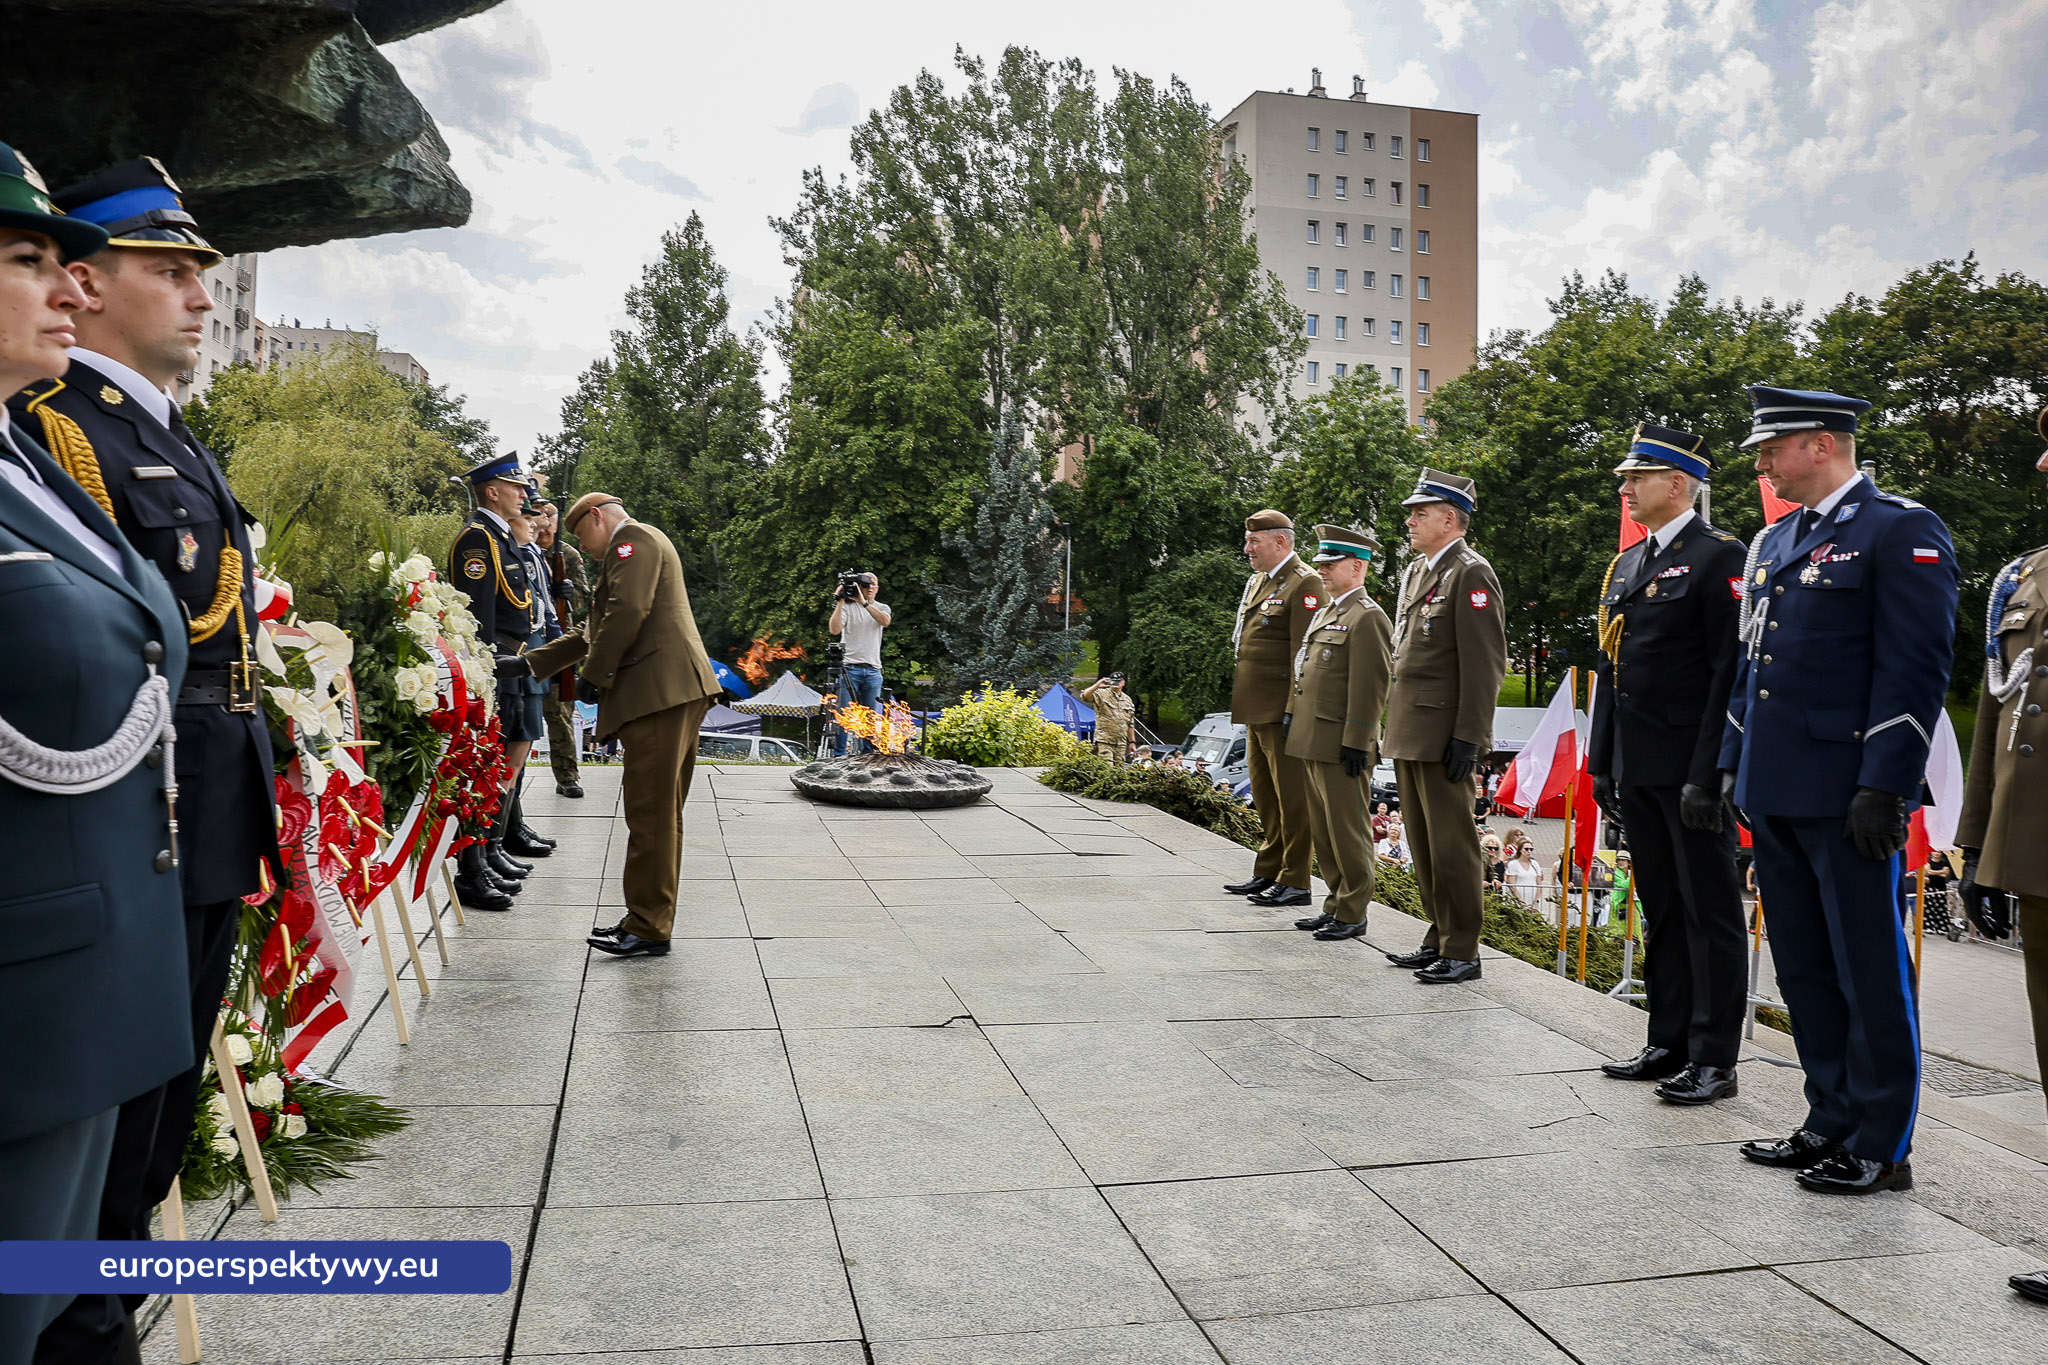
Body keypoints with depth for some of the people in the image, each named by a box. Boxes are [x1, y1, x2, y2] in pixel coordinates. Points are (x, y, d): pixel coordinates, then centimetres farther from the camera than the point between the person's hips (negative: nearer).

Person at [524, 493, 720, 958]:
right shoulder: (632, 550, 31)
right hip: (674, 693, 11)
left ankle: (648, 930, -5)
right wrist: (529, 664, 29)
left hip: (661, 691, -11)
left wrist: (595, 675, -8)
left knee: (651, 814, -8)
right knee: (659, 814, 13)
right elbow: (593, 632, 32)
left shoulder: (633, 538, -2)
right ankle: (651, 918, 20)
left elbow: (627, 611, -18)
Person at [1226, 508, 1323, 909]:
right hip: (1256, 709, 10)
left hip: (1281, 709, -10)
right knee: (1264, 796, 16)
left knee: (1292, 796, -2)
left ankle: (1294, 881, 4)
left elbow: (1304, 653, -18)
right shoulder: (1257, 581, 17)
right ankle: (1268, 872, 26)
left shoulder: (1305, 583, -12)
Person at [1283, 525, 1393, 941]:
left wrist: (1357, 741, -19)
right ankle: (1336, 904, 24)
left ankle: (1353, 914, 8)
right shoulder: (1325, 611, 18)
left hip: (1341, 745, -9)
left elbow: (1371, 686, -17)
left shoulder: (1367, 617, -11)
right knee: (1323, 830, 15)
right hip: (1312, 742, 9)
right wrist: (1292, 716, 19)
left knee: (1347, 832, -1)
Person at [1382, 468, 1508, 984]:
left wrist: (1467, 737, -19)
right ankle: (1439, 938, 25)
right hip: (1410, 733, 9)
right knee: (1423, 844, 14)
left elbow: (1485, 663, -16)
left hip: (1443, 738, -9)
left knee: (1451, 845, -1)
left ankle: (1462, 952, 8)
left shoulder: (1470, 573, -11)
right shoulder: (1416, 570, 16)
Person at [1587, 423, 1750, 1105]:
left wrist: (1709, 774, -19)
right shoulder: (1626, 564, 16)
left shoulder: (1718, 556, -9)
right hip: (1637, 769, 8)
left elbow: (1731, 670, -15)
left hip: (1692, 768, -8)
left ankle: (1714, 1060, 9)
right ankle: (1668, 1043, 24)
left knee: (1710, 913, 1)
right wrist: (1601, 761, 14)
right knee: (1661, 911, 14)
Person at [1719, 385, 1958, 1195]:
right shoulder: (1773, 543, 17)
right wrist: (1735, 764, 17)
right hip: (1775, 793, 8)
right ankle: (1831, 1124, 27)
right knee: (1804, 969, 14)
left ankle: (1881, 1148, 14)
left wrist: (1882, 786, -18)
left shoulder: (1901, 531, -7)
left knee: (1870, 973, 2)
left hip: (1846, 796, -8)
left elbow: (1916, 668, -14)